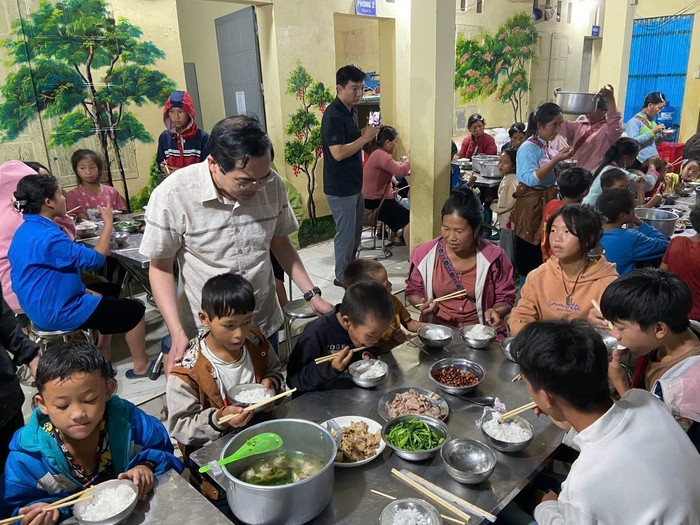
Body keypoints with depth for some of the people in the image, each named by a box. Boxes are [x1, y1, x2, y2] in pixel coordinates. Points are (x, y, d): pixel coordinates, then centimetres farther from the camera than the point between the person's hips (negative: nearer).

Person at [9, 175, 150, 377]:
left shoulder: (27, 230, 5)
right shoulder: (47, 237, -28)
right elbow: (95, 259, -23)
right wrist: (108, 223, -14)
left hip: (43, 306, 11)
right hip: (58, 311, -11)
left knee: (107, 296, 28)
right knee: (135, 310, -1)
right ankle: (141, 367, 13)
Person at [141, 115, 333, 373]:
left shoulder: (272, 185, -12)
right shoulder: (173, 195, -21)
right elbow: (160, 267, -10)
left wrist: (312, 294, -3)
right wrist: (177, 334, -19)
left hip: (265, 324, 3)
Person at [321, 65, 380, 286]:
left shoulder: (351, 111, 9)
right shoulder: (333, 116, -20)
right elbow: (338, 153, -27)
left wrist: (364, 133, 2)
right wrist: (365, 138, -20)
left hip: (354, 183, 10)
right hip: (340, 187, -10)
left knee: (356, 230, 19)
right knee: (346, 232, 2)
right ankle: (342, 276, 19)